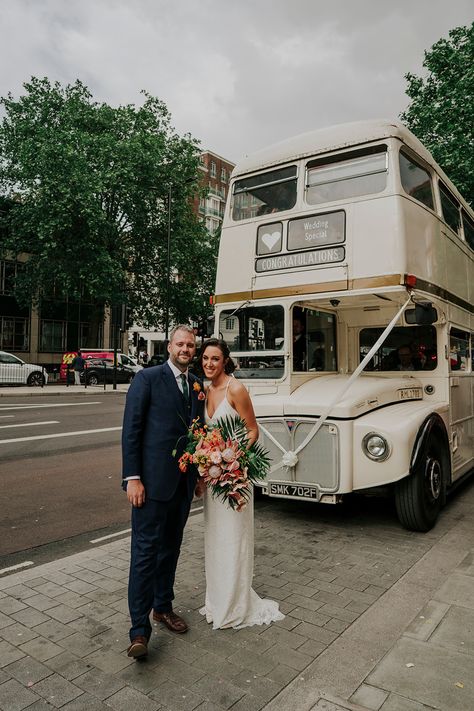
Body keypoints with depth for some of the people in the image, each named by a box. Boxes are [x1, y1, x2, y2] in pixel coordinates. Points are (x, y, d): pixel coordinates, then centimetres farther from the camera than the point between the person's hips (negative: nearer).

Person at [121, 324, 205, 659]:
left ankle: (163, 606, 35)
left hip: (184, 481, 6)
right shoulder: (148, 378, -7)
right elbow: (131, 429, -10)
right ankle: (140, 629, 9)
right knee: (146, 551, -1)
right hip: (153, 480, -6)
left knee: (171, 548, 18)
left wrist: (201, 474, 13)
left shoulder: (198, 385, 10)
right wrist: (132, 478, -14)